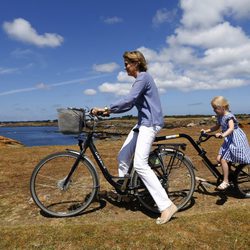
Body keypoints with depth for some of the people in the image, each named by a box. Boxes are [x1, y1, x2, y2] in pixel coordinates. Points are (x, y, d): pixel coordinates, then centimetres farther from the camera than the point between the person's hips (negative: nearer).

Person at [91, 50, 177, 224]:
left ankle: (167, 206, -15)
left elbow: (128, 100, -24)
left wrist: (106, 109, -19)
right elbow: (130, 105, 18)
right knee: (123, 157, 11)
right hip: (143, 123, 10)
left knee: (140, 164, -19)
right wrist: (109, 111, 8)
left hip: (150, 123, -10)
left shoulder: (143, 77, -11)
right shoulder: (140, 79, 21)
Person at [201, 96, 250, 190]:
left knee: (223, 159, -13)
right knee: (219, 159, 1)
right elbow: (217, 127, 21)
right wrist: (206, 131, 9)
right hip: (228, 140, 9)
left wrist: (223, 135, -51)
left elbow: (231, 128, -34)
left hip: (235, 140, -9)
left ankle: (225, 181, -2)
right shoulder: (220, 117, 7)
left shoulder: (229, 116, -19)